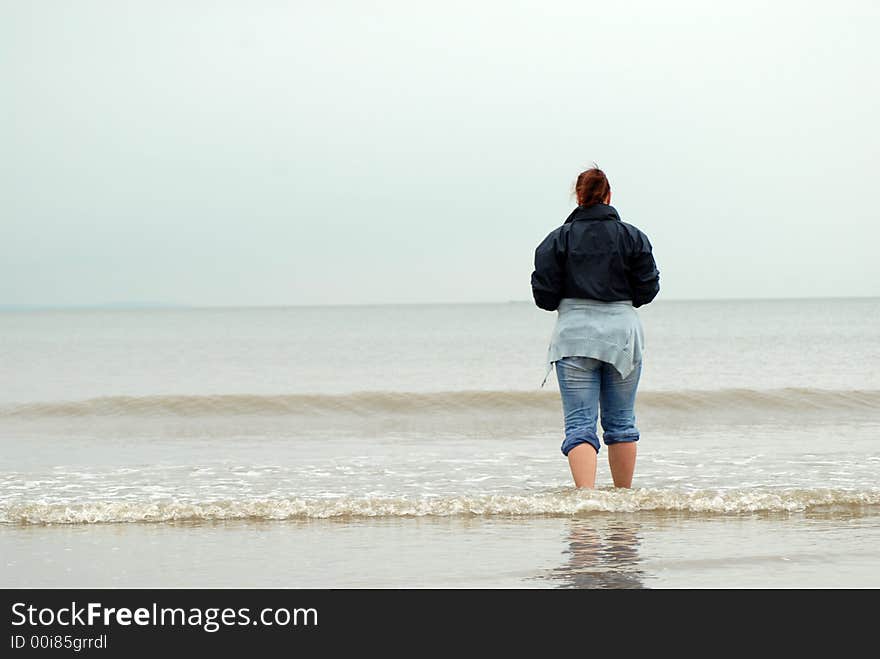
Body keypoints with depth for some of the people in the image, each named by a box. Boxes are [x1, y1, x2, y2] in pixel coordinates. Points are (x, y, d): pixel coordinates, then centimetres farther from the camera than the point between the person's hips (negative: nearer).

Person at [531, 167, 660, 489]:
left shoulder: (558, 238, -2)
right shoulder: (632, 236, 2)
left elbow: (544, 295, -5)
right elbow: (648, 289, 2)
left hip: (574, 333, -2)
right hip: (622, 332, 2)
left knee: (579, 423, -5)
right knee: (621, 421, 14)